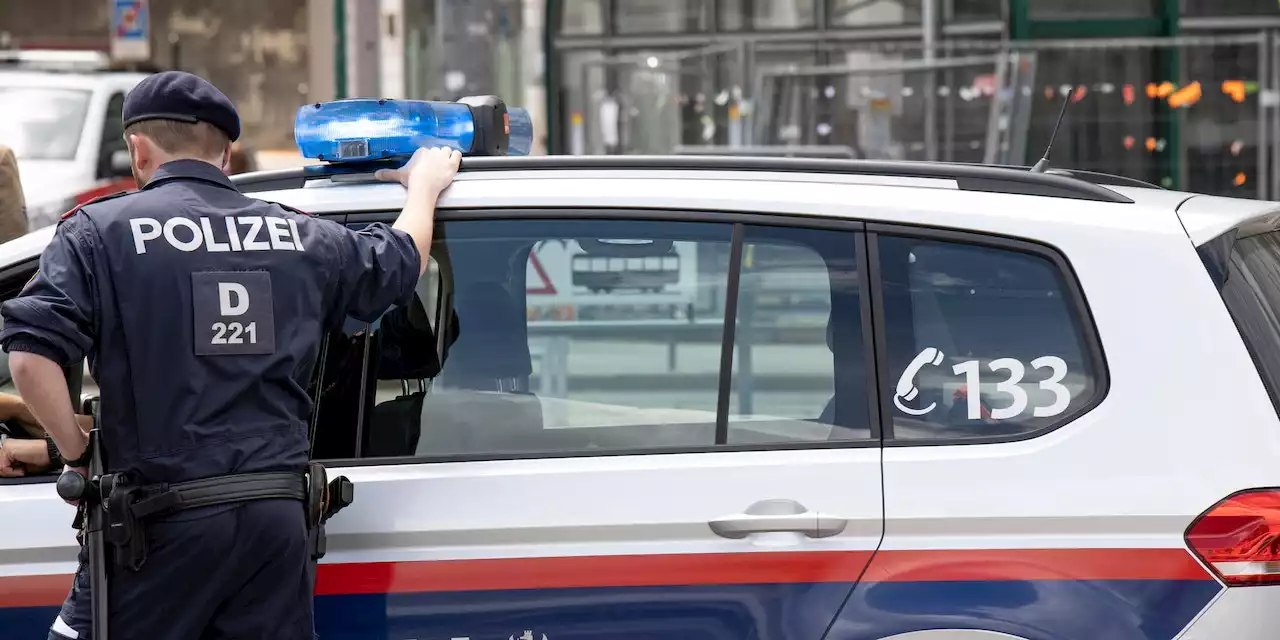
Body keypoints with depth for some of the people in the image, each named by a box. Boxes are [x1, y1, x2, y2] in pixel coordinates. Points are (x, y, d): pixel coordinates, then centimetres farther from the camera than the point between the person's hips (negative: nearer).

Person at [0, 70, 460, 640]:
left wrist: (77, 453, 0)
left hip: (163, 524, -4)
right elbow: (402, 260, 33)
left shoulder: (100, 231, 0)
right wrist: (423, 185, 52)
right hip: (280, 517, 4)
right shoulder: (300, 235, 14)